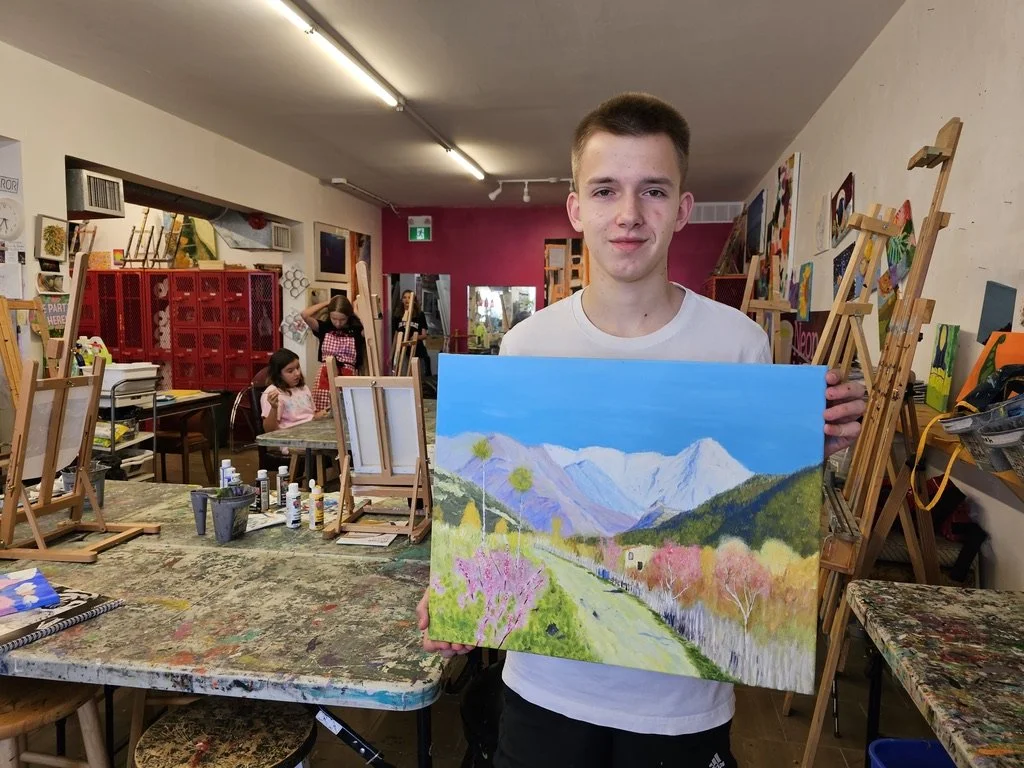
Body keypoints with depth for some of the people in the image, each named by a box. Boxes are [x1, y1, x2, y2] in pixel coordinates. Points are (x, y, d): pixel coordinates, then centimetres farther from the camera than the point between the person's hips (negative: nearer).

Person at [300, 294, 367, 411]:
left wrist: (356, 310, -4)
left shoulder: (357, 330, 1)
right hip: (326, 377, 1)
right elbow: (305, 315, -10)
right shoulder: (324, 327, 4)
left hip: (348, 379, -1)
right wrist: (326, 303, 0)